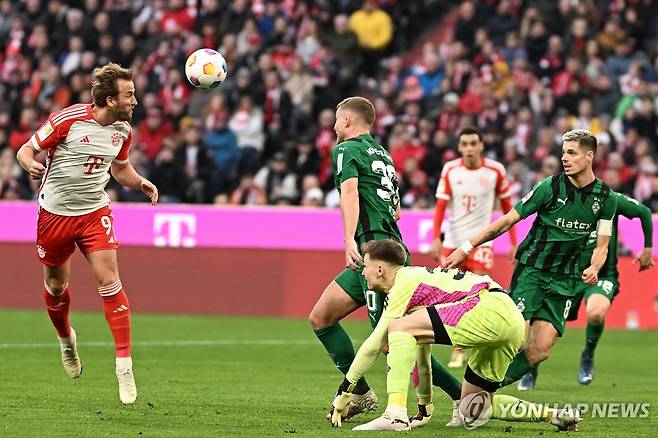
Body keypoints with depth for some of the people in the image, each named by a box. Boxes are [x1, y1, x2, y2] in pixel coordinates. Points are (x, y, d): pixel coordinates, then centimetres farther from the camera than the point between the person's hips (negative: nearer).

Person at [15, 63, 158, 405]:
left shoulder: (122, 130, 0)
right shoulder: (68, 120, -17)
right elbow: (27, 149, -9)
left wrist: (139, 183, -3)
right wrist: (31, 165, -33)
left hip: (95, 212, 2)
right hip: (55, 212, -2)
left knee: (108, 280, -14)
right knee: (56, 285, 12)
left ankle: (124, 364, -14)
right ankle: (66, 338, 44)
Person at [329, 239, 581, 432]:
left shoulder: (404, 283, 0)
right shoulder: (416, 280, 29)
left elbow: (373, 346, -3)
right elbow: (422, 353, 37)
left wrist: (343, 394, 3)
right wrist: (425, 408, 42)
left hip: (491, 309, -10)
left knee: (400, 328, -14)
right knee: (472, 405, 19)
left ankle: (396, 415, -26)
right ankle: (554, 415, 16)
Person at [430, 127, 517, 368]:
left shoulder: (495, 171, -4)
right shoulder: (450, 170, -1)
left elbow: (507, 206, 5)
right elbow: (441, 205, -3)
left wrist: (513, 242, 3)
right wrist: (436, 238, -14)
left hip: (480, 242, -2)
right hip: (452, 241, 2)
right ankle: (458, 351, 16)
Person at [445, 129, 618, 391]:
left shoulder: (606, 198, 1)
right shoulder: (550, 187, -8)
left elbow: (602, 245, 7)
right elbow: (508, 220, -2)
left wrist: (594, 268, -17)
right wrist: (467, 247, -4)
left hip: (565, 280, 3)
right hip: (531, 269, -3)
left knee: (541, 350, -9)